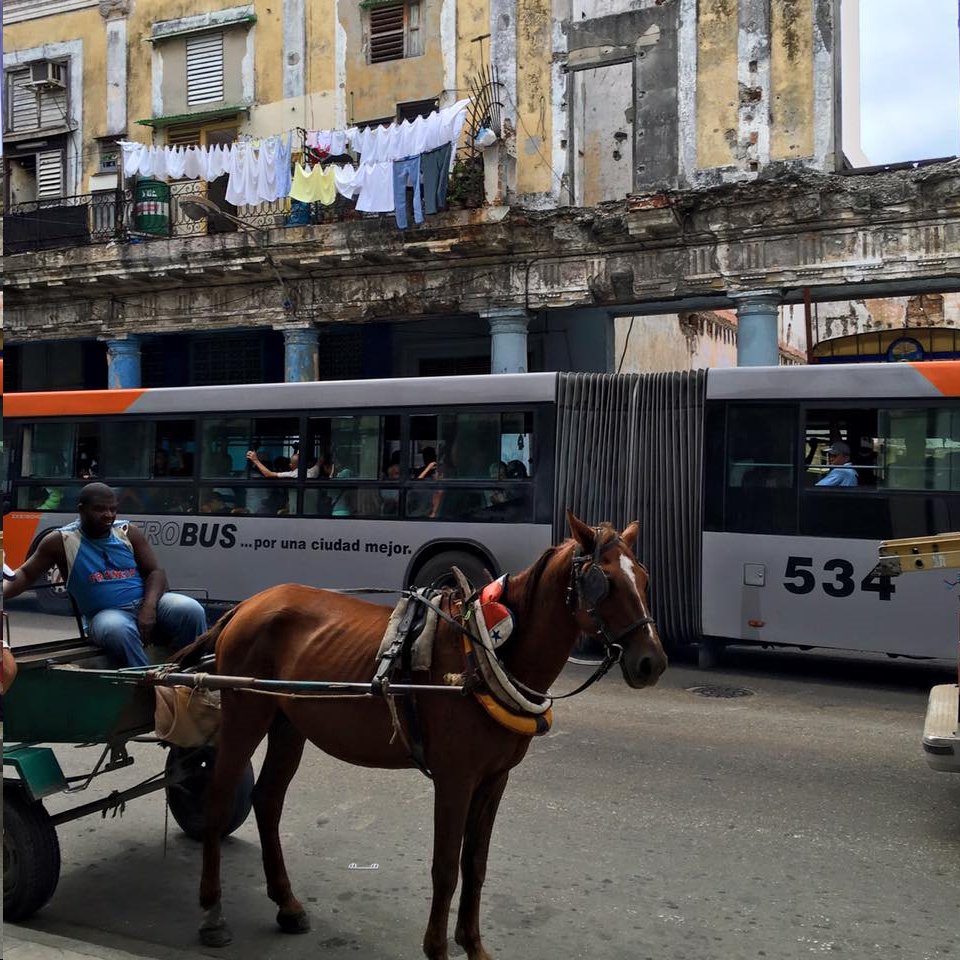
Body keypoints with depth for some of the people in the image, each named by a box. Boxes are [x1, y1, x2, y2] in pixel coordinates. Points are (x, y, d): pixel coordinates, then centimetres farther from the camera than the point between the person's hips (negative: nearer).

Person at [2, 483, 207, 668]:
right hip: (106, 614, -2)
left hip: (147, 604, 3)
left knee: (191, 610, -26)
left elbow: (155, 573, 5)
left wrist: (149, 607, -14)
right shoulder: (61, 541, 3)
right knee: (117, 629, -39)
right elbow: (25, 575, 10)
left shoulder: (128, 532, 8)